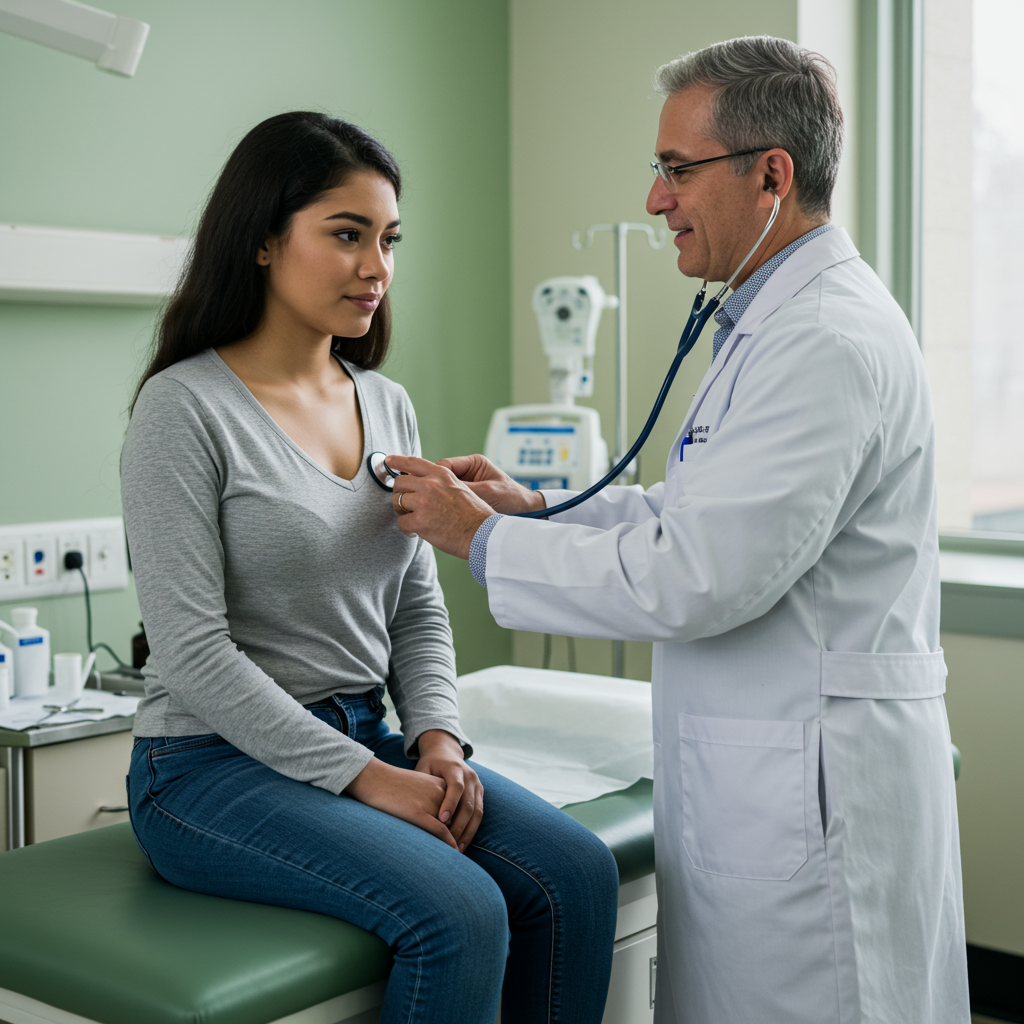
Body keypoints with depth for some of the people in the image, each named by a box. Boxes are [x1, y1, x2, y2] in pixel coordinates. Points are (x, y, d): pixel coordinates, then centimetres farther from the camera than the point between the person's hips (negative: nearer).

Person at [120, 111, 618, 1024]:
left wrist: (438, 737, -3)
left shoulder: (388, 406, 11)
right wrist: (366, 778, -19)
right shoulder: (186, 408, -11)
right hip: (218, 767, -6)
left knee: (578, 874, -14)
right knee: (459, 915, -27)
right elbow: (193, 651, -17)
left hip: (366, 740, 7)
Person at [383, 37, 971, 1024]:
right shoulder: (775, 320, 14)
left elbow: (693, 579, -24)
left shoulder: (830, 342, -21)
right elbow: (701, 513, 20)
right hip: (758, 771, 10)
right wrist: (536, 506, 9)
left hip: (815, 785, -10)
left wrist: (483, 539, -13)